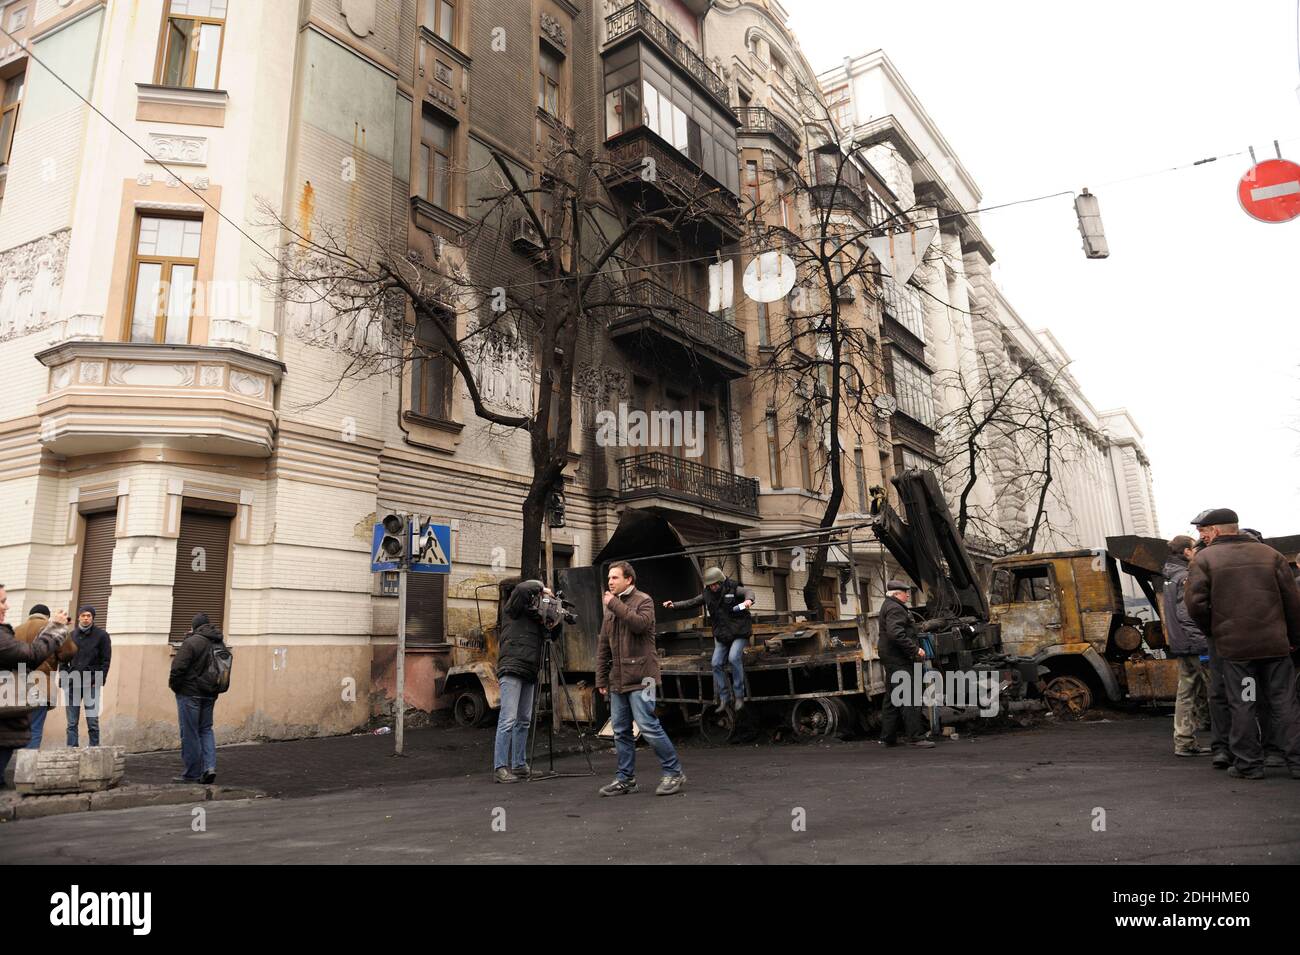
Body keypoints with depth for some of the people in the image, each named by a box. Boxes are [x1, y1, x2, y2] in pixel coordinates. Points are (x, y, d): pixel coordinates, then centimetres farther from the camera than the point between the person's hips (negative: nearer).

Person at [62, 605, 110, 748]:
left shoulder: (101, 635, 2)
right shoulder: (72, 635, 13)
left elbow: (106, 660, -1)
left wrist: (99, 681, -10)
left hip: (91, 684, -3)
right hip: (72, 684, 4)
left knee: (92, 722, -3)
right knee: (72, 723, 4)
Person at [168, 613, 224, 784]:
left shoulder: (191, 642, -14)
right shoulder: (220, 643, 7)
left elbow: (178, 667, -16)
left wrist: (174, 685, -3)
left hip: (189, 693, -6)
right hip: (210, 693, 6)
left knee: (190, 733, 2)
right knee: (206, 730, 15)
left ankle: (192, 773, 9)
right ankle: (210, 766, 3)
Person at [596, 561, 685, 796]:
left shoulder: (643, 601, -1)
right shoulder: (610, 608, 18)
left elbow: (640, 623, -23)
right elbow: (602, 647, 18)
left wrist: (615, 605, -14)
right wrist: (601, 678, 13)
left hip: (639, 677, -7)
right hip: (617, 679, 7)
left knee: (648, 726, -9)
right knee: (621, 731, 9)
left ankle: (674, 772, 3)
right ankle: (625, 778, 19)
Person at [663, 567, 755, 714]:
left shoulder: (733, 589, -12)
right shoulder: (707, 595, 4)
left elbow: (748, 591, -29)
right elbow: (691, 603, 12)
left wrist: (748, 600, -53)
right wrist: (674, 605, 1)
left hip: (739, 632, -6)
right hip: (721, 635, 6)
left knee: (734, 657, -26)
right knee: (716, 664, -2)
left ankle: (739, 696, -15)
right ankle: (724, 699, 8)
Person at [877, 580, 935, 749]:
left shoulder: (888, 606, 20)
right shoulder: (895, 609, -13)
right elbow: (896, 633, -26)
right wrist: (915, 649, -23)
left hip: (891, 659, 11)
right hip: (898, 659, -11)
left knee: (892, 698, 13)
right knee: (909, 697, -10)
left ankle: (888, 737, 17)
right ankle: (915, 736, -10)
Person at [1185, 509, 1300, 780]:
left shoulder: (1205, 558, -2)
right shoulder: (1269, 554, 8)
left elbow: (1195, 603, -9)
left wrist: (1212, 631, 7)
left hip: (1233, 645, -3)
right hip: (1275, 643, 3)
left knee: (1242, 706, 5)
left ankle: (1248, 764, 9)